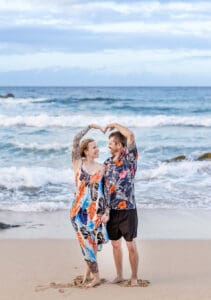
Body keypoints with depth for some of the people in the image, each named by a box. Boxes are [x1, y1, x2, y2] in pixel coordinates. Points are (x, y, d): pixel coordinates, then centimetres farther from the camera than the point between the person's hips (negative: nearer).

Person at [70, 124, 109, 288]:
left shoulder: (102, 168, 1)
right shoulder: (78, 163, 0)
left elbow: (106, 190, 2)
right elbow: (76, 141, -7)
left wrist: (107, 210, -4)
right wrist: (90, 126, -5)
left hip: (95, 210, 0)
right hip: (79, 209, 0)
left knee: (90, 242, 3)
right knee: (86, 241, 4)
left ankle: (89, 269, 24)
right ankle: (95, 276, 17)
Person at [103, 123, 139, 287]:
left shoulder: (130, 158, -7)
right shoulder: (107, 162, 10)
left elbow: (131, 135, -22)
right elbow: (103, 185, 13)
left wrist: (114, 124, -9)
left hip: (127, 210, -5)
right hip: (111, 210, 5)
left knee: (131, 245, 2)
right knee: (115, 244, 13)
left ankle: (134, 277, 15)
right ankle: (119, 275, 27)